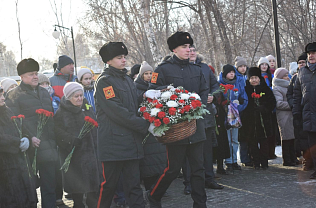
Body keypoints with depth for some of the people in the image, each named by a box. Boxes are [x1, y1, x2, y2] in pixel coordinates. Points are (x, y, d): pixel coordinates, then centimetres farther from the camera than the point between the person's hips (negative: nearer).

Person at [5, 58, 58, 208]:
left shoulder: (44, 93, 18)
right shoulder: (14, 96, -3)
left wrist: (54, 138, 16)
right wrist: (30, 137, -21)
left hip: (49, 147, 6)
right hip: (31, 149, -6)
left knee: (49, 184, 9)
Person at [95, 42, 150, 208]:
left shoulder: (127, 80, 18)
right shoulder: (104, 81, -7)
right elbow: (117, 112, -16)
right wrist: (145, 126, -15)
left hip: (131, 141, 7)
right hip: (113, 142, -7)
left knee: (134, 184, 5)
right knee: (109, 183, 0)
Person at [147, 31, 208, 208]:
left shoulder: (196, 70, 12)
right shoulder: (163, 69, -5)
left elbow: (204, 91, 17)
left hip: (196, 125, 6)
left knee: (198, 167, 8)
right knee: (174, 168, 0)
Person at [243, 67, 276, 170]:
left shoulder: (265, 89, 7)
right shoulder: (246, 90, 6)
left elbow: (272, 103, 4)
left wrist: (264, 109, -11)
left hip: (263, 120, 0)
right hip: (250, 120, 0)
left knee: (264, 142, 1)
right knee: (253, 142, 0)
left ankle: (264, 162, 9)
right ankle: (256, 162, 7)